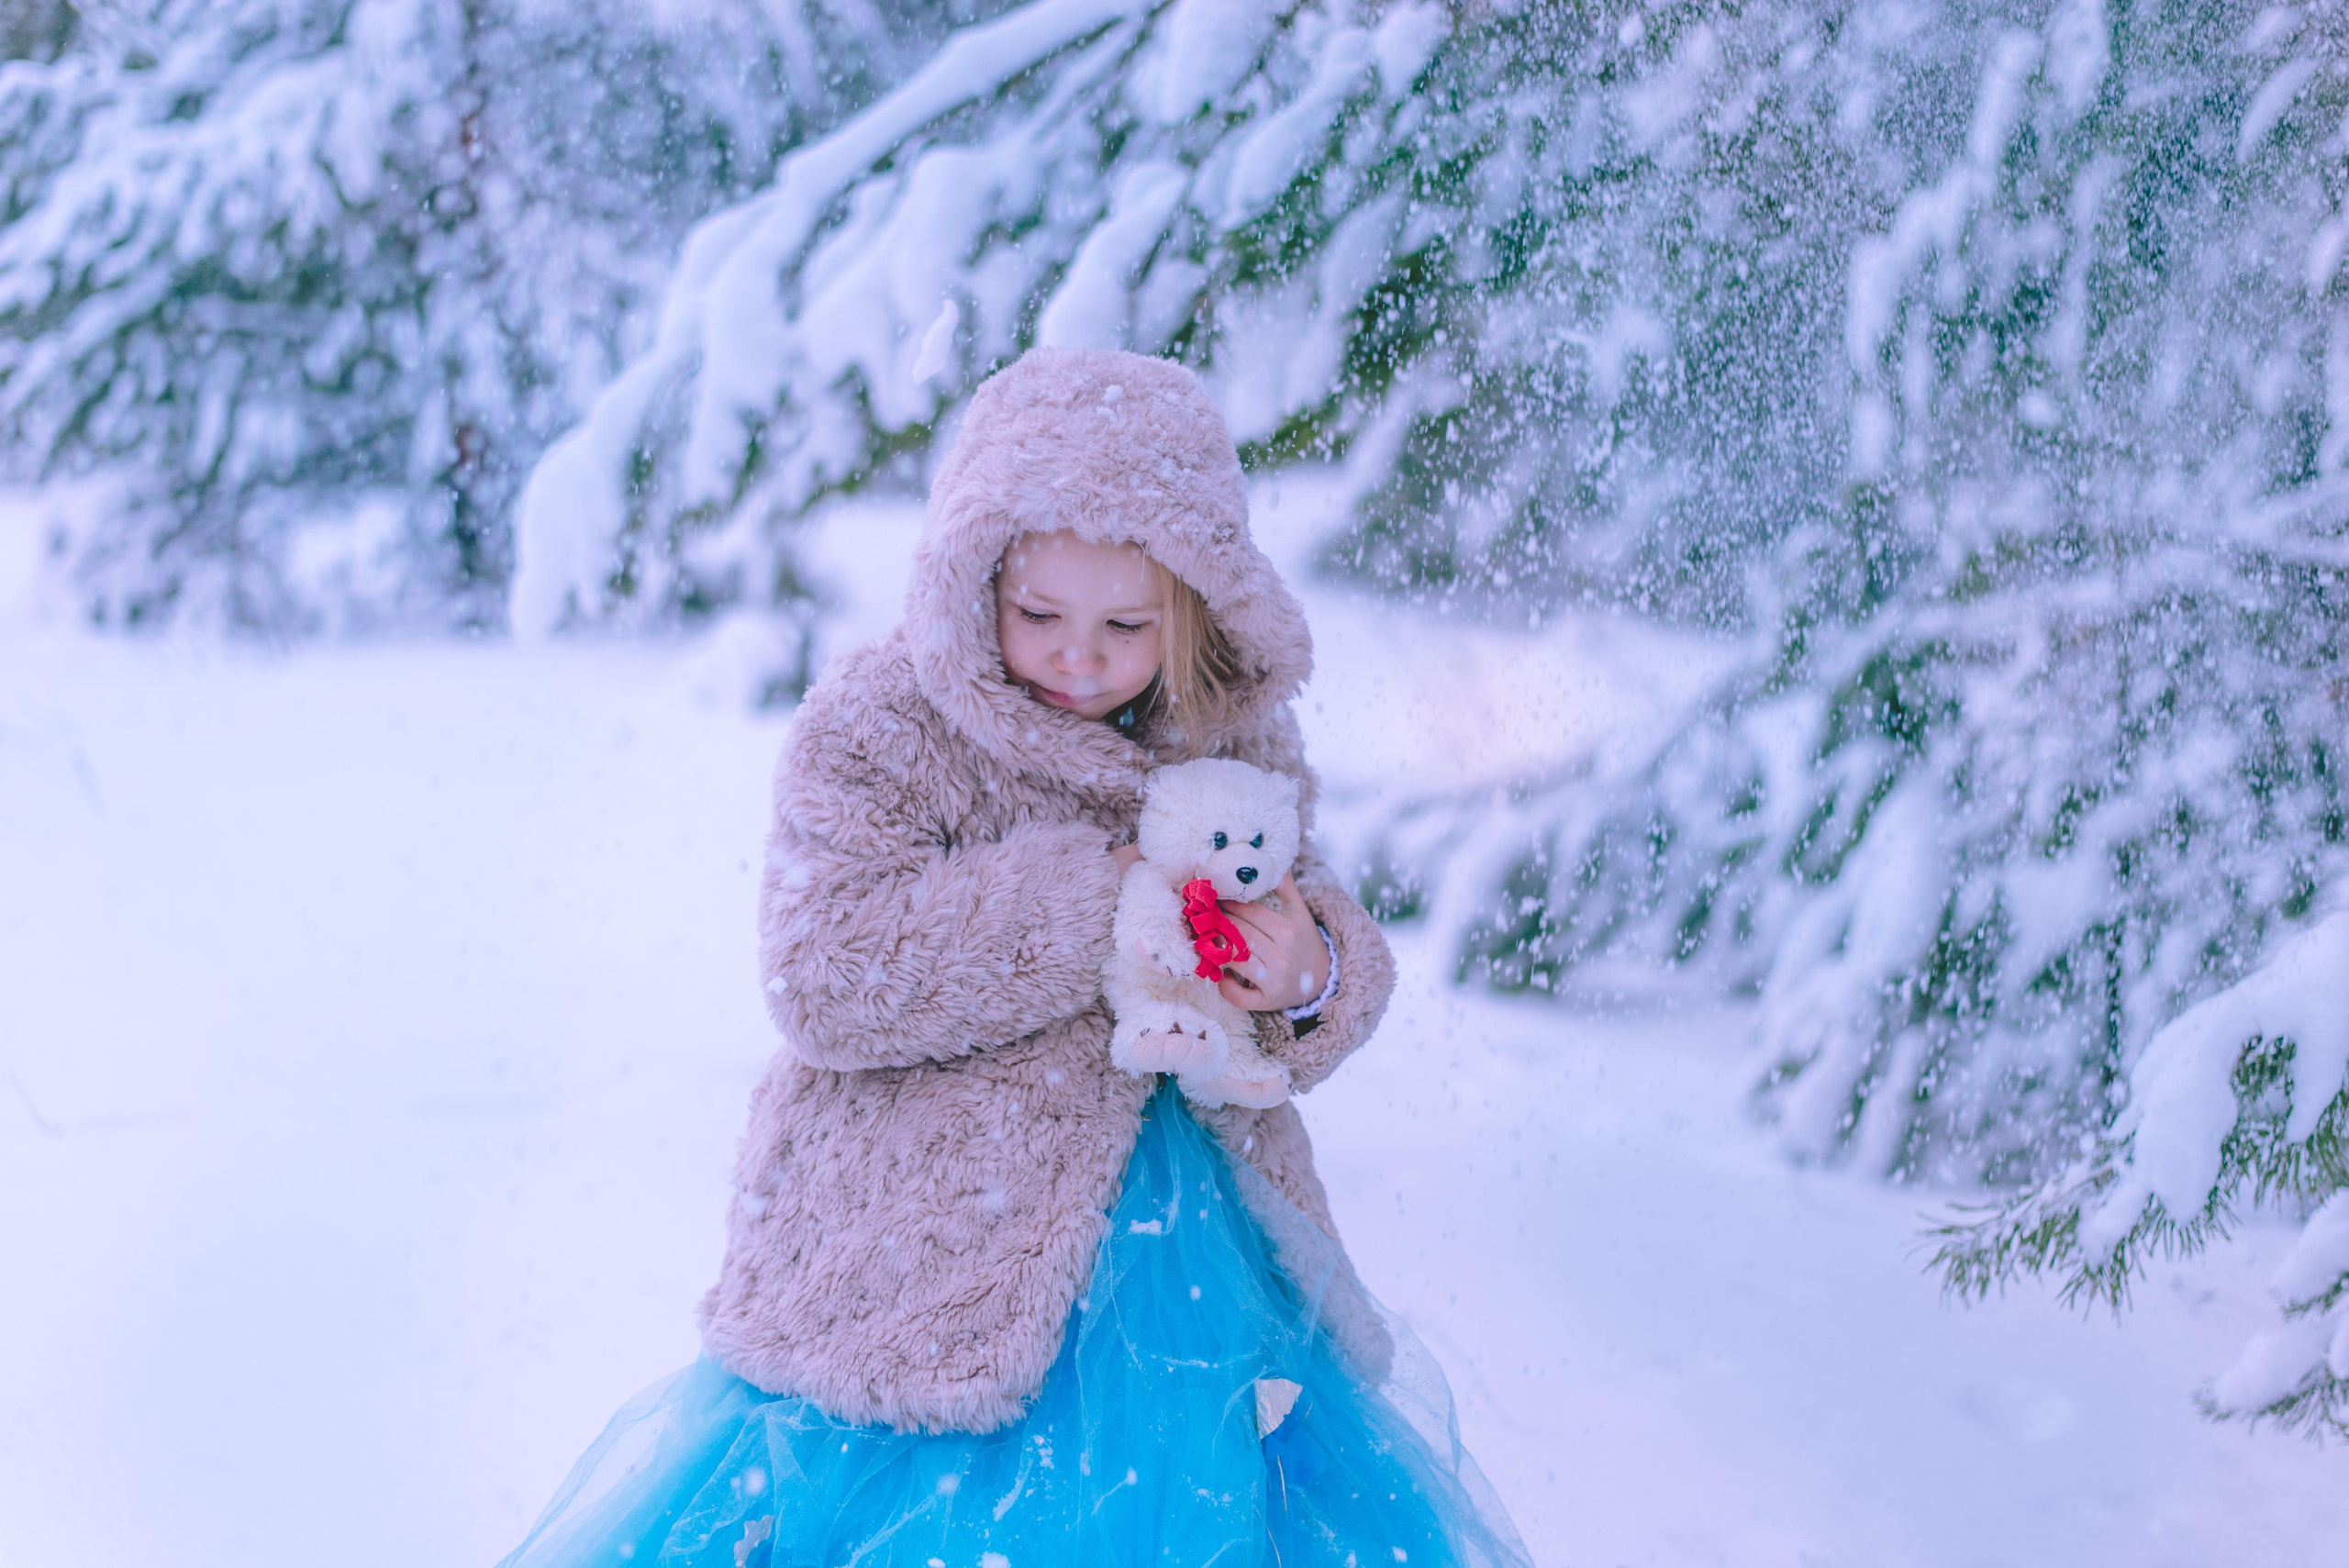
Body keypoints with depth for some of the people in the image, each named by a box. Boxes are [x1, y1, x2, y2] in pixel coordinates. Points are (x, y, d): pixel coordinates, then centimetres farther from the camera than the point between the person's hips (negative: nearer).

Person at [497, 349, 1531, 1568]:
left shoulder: (1234, 741, 3)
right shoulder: (874, 730, -10)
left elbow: (1312, 938, 10)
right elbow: (825, 974, -21)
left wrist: (1309, 983, -16)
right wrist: (1084, 895, -22)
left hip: (1185, 1250, 4)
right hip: (936, 1259, -4)